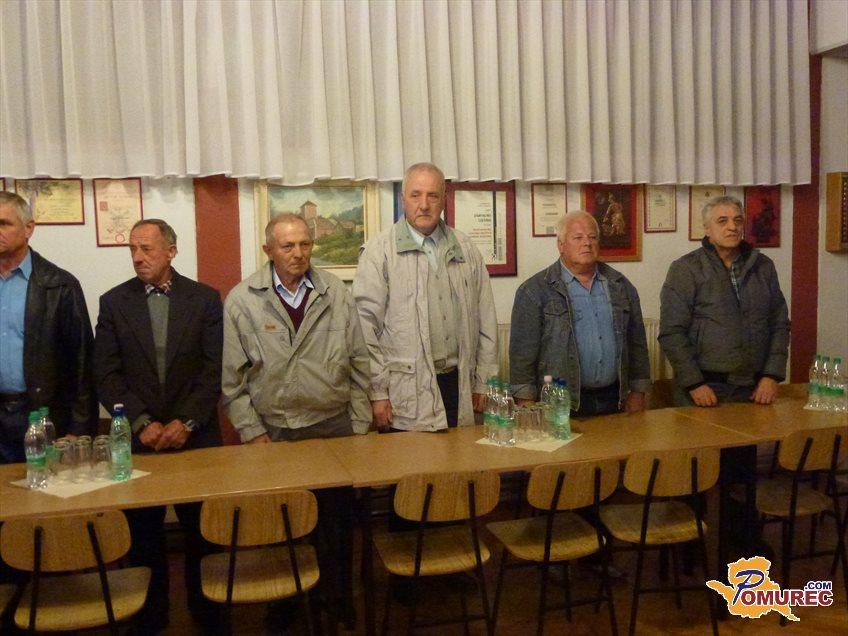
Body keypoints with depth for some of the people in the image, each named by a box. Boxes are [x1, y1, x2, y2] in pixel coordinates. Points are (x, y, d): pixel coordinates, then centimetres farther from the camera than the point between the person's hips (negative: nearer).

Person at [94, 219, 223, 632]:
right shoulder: (113, 302, 5)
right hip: (139, 440, 1)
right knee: (143, 537, 9)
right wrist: (141, 423, -10)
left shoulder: (205, 299, 2)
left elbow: (215, 369, -2)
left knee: (203, 534, 6)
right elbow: (106, 374, 0)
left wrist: (186, 422, -10)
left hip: (196, 437, -1)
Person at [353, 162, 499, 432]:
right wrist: (377, 392, -8)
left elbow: (485, 320, 12)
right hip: (405, 394, -4)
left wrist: (483, 382, 9)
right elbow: (366, 326, -6)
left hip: (459, 386, 4)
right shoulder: (379, 251, -4)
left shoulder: (465, 249, 10)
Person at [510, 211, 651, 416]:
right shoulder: (534, 291, -5)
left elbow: (637, 343, 15)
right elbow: (523, 351, -8)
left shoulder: (621, 286, 11)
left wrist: (638, 393, 11)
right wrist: (527, 403, -12)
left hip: (612, 400, 4)